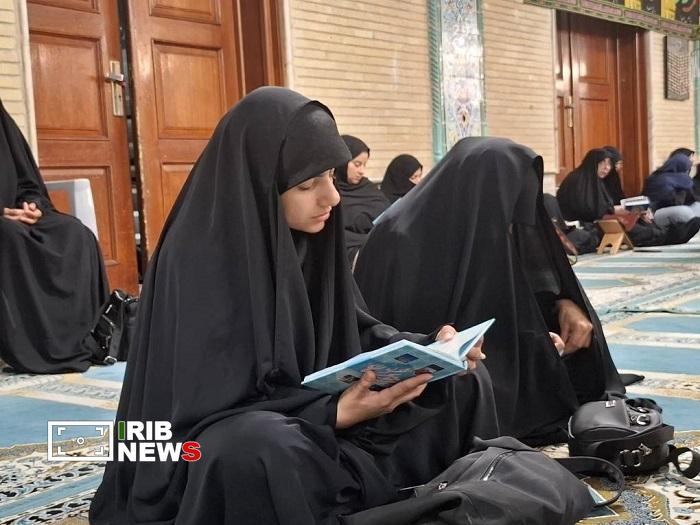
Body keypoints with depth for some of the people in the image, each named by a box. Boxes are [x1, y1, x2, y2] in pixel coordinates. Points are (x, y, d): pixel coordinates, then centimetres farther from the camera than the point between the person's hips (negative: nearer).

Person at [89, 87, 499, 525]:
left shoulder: (309, 238, -1)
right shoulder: (199, 257, -23)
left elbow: (352, 333, 7)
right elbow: (205, 408, -24)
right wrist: (334, 415, -34)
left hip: (322, 408, 8)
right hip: (234, 445, -7)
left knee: (464, 384, 4)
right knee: (256, 450, -44)